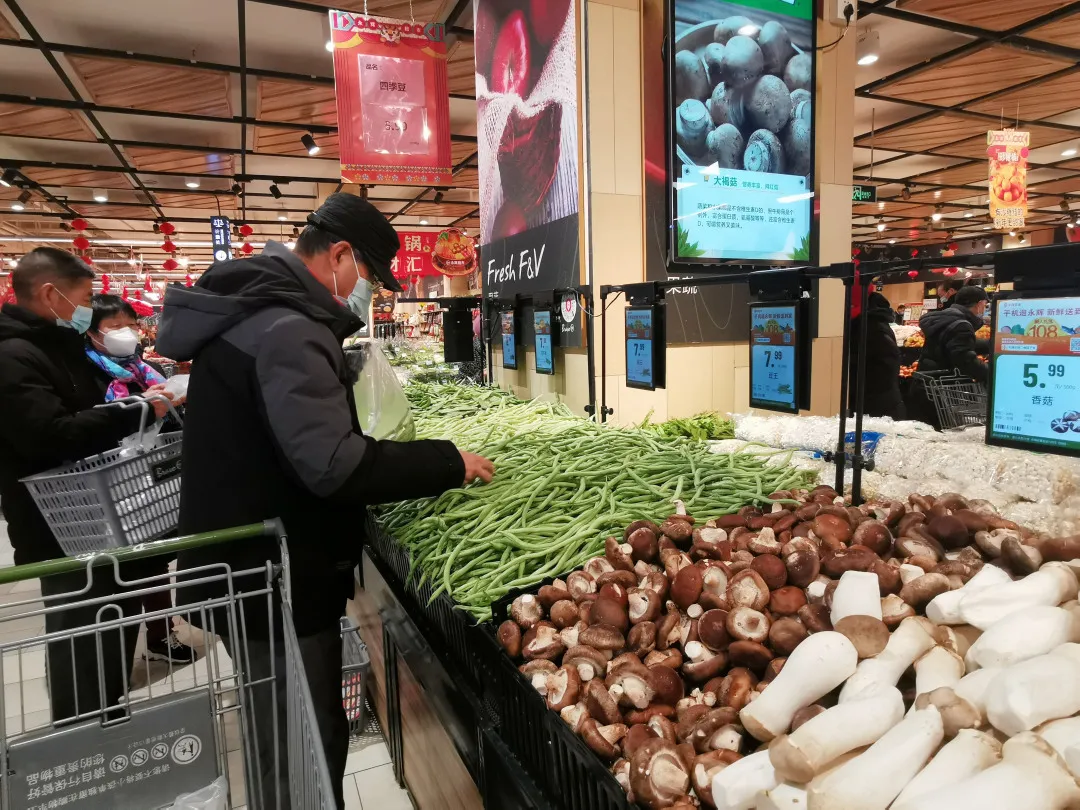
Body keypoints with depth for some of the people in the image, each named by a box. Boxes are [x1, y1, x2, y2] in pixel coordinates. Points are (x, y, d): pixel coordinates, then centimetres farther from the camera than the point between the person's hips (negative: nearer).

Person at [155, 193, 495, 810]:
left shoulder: (257, 312, 10)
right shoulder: (286, 330, -24)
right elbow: (335, 465, -33)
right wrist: (448, 463, -21)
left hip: (255, 569, 10)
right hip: (278, 582, -10)